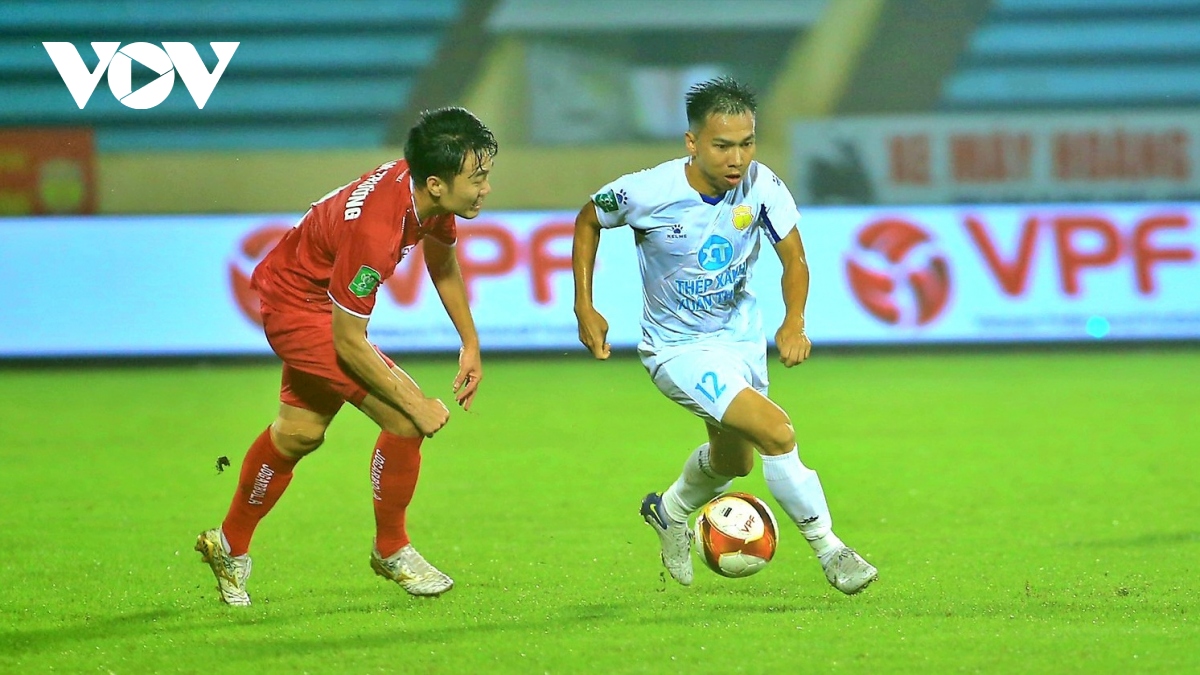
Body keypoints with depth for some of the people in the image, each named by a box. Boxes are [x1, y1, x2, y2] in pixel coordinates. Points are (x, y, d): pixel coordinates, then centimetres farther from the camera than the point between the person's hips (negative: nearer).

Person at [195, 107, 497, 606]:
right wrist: (417, 406, -23)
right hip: (298, 306, -9)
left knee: (299, 432, 25)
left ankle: (229, 546, 45)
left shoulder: (429, 192, -15)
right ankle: (392, 551, 5)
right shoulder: (374, 228, -38)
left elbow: (441, 258, 10)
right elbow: (348, 342, -29)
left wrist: (470, 342, 8)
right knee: (404, 419, -16)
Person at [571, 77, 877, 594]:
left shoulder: (761, 187, -19)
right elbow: (587, 221, -4)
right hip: (678, 349, -5)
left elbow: (794, 260, -10)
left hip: (741, 337, 5)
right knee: (776, 432, -23)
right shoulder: (647, 192, -25)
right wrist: (585, 309, -5)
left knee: (734, 461, 25)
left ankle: (669, 511, 56)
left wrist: (794, 323, -27)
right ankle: (829, 551, -8)